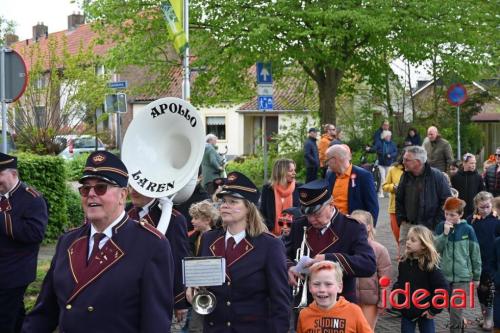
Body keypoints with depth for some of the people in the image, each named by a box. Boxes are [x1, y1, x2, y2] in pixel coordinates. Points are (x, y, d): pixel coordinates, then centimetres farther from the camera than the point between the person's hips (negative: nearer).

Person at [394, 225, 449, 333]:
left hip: (424, 313, -5)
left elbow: (444, 289, -19)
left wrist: (434, 310, -16)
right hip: (406, 312, 5)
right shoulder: (404, 262, 0)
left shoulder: (429, 266, -17)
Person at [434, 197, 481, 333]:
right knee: (450, 307, 18)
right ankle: (462, 320, 44)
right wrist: (445, 233, -22)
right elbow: (436, 248, -10)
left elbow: (475, 254, -1)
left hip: (462, 276, -3)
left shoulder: (467, 230, -8)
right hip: (444, 274, 3)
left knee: (456, 310, -8)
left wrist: (476, 277, 4)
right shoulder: (441, 227, -2)